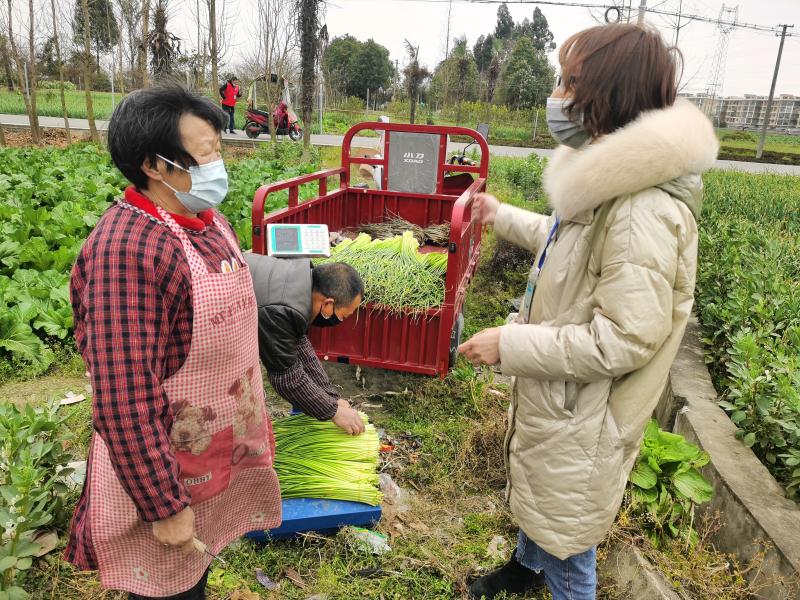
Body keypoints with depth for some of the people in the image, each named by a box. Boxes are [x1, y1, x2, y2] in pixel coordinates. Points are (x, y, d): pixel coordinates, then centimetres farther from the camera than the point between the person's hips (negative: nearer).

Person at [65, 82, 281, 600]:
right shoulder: (126, 251, -29)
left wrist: (250, 418, 18)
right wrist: (164, 507, -21)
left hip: (219, 450, 7)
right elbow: (123, 403, -28)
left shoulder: (208, 219, 0)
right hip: (166, 465, -7)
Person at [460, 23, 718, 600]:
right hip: (556, 396, 10)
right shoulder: (612, 179, -1)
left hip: (584, 419, -10)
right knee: (535, 491, 32)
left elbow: (622, 341, -31)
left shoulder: (644, 211, -33)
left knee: (566, 535, 14)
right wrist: (503, 217, 24)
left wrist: (510, 345, -22)